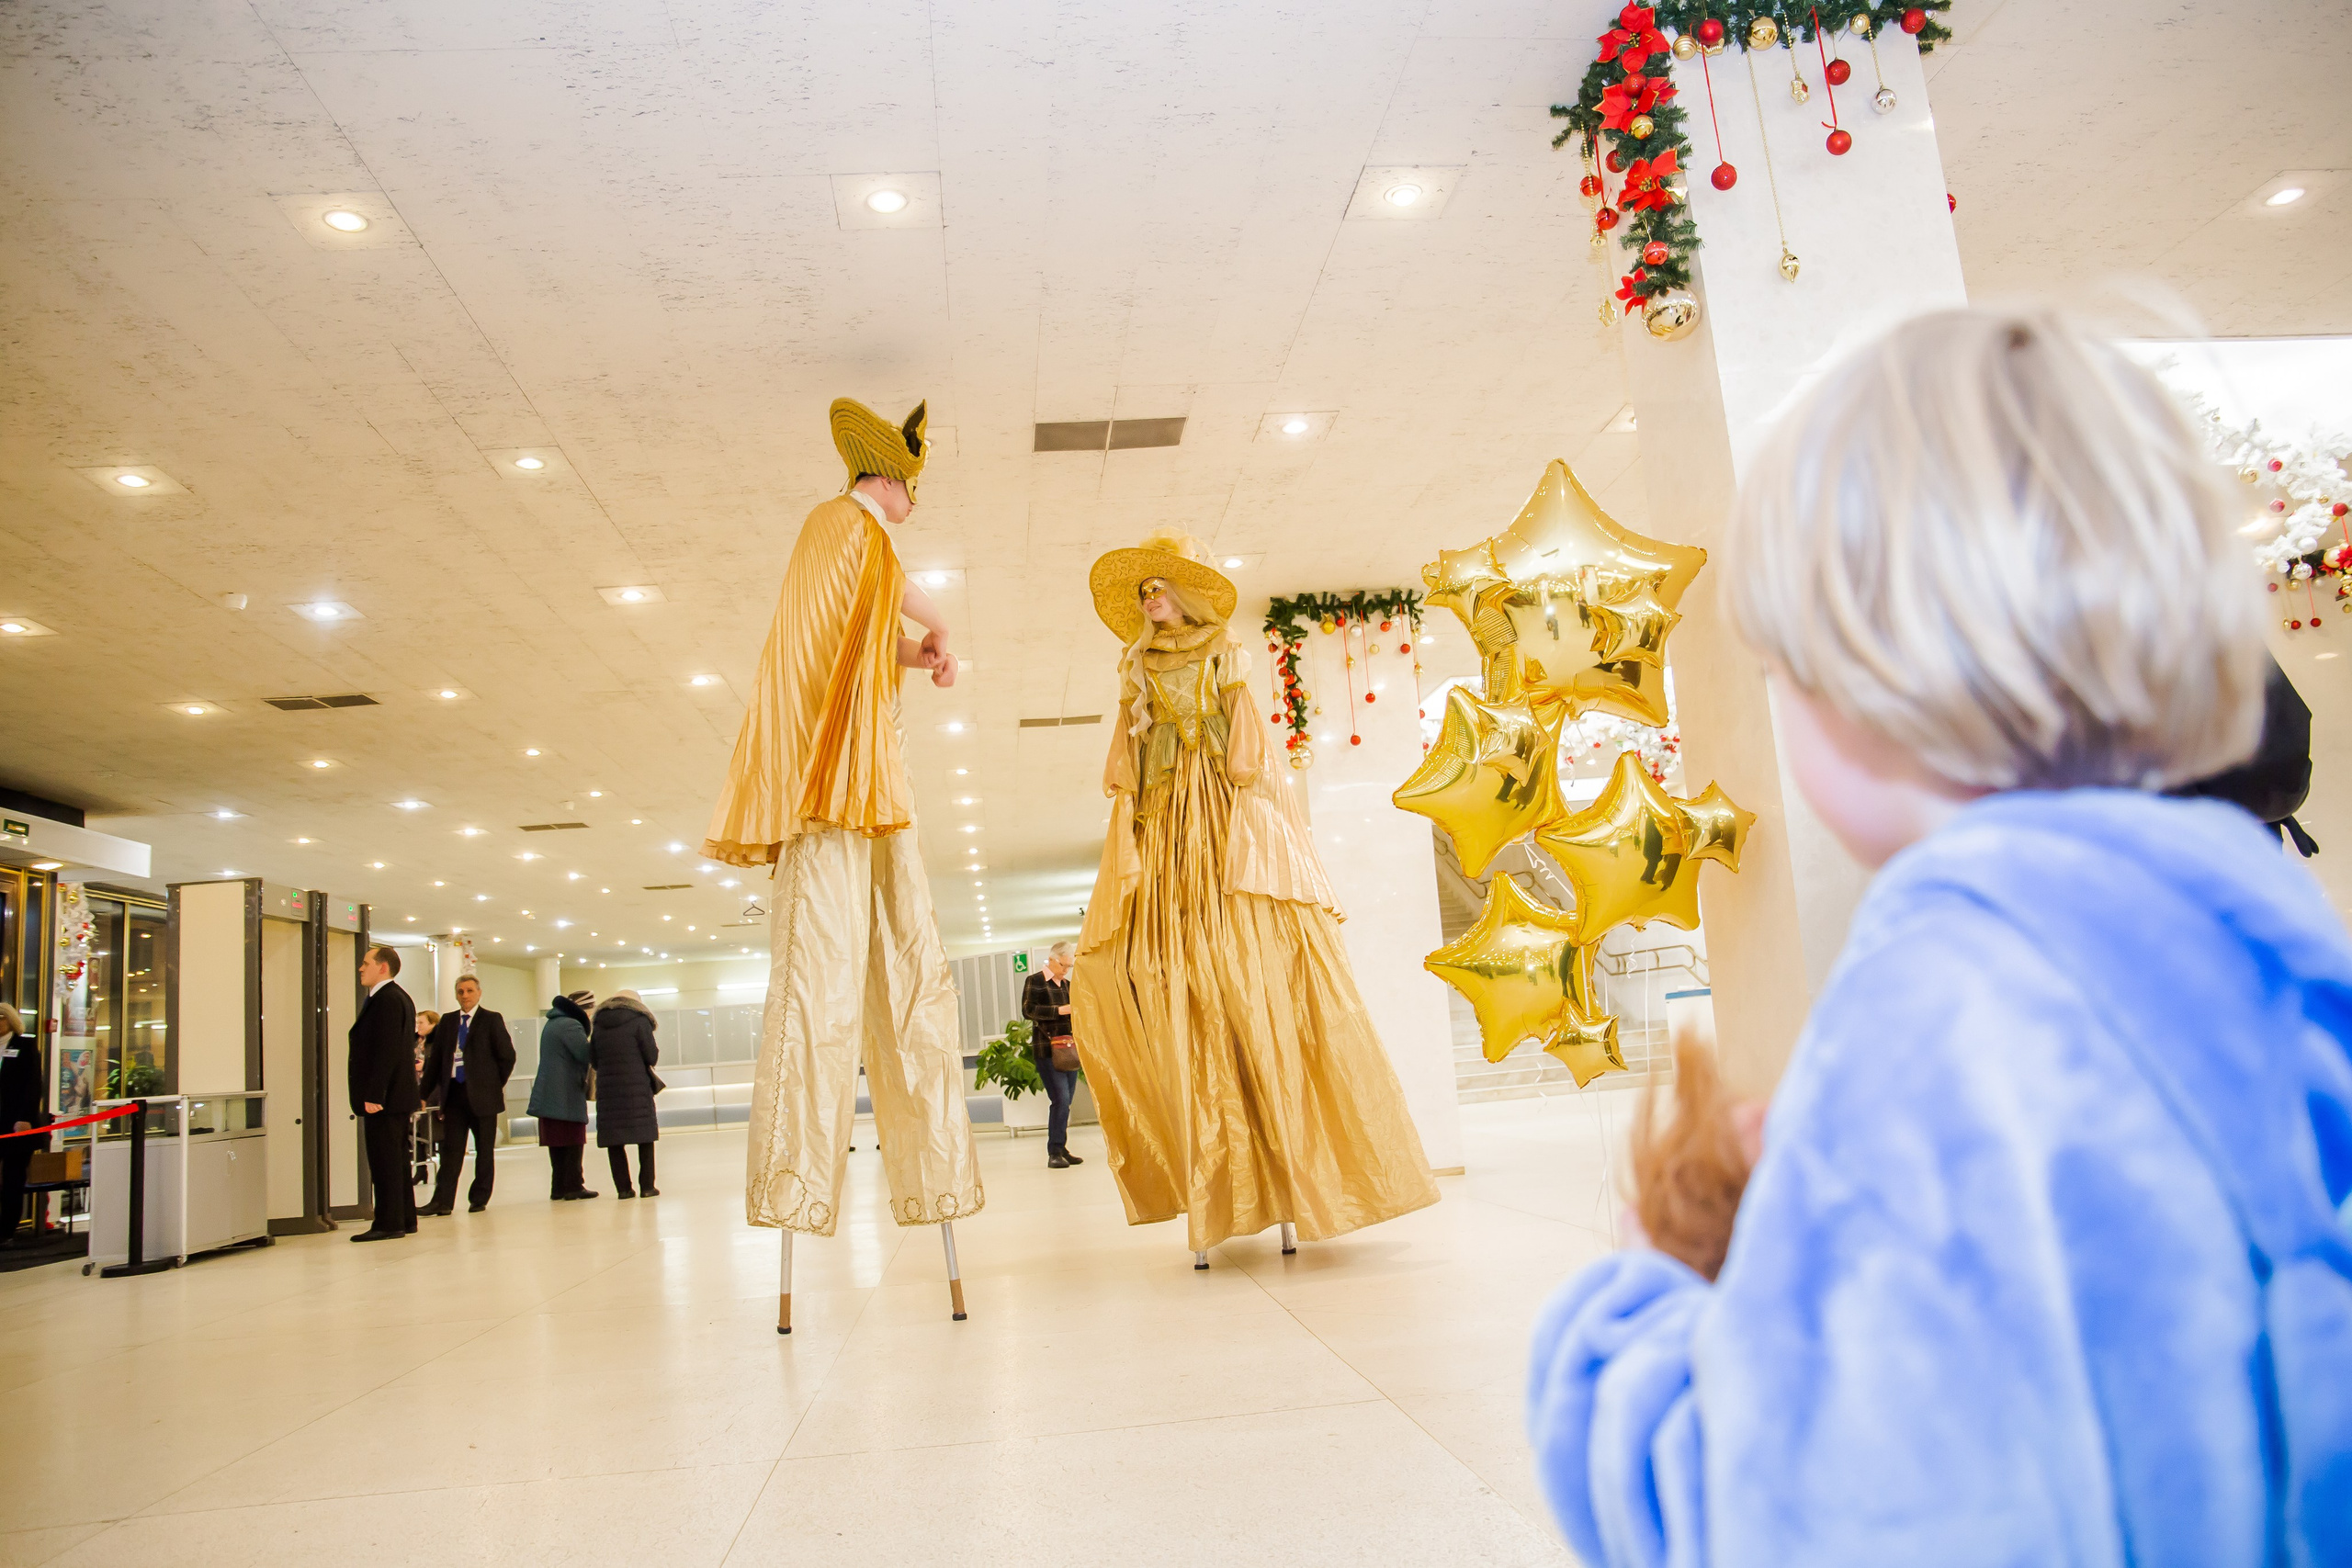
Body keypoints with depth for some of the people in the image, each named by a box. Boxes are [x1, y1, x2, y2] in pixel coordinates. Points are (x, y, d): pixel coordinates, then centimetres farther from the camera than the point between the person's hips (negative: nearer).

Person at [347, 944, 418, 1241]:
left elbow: (386, 1051, -22)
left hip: (384, 1096, -11)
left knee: (385, 1161, -6)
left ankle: (388, 1223, -3)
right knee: (396, 1159, 14)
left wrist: (373, 1094, -23)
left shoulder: (386, 999, -15)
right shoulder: (400, 998, 18)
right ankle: (405, 1219, 19)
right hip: (398, 1094, 11)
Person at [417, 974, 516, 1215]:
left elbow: (507, 1056, -1)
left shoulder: (492, 1020, -1)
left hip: (482, 1095, -3)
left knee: (484, 1150, 5)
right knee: (450, 1149, 1)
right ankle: (443, 1201, 2)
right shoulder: (447, 1022, 11)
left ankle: (479, 1199, 13)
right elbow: (434, 1059, 11)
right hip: (454, 1093, 3)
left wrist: (494, 1085, -2)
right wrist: (423, 1092, 7)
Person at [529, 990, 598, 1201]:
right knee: (572, 1143, -2)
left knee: (559, 1144, 10)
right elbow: (587, 1055, -20)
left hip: (548, 1095, 9)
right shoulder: (571, 1026, -15)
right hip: (566, 1096, -9)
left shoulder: (552, 1023, 17)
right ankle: (571, 1187, 0)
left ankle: (560, 1188, 13)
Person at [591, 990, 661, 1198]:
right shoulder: (640, 1021, -3)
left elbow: (593, 1060, 11)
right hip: (637, 1090, -3)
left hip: (607, 1091, 3)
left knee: (614, 1140, 8)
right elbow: (652, 1057, -5)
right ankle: (646, 1186, 4)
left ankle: (623, 1188, 6)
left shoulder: (598, 1026, 8)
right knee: (645, 1137, 6)